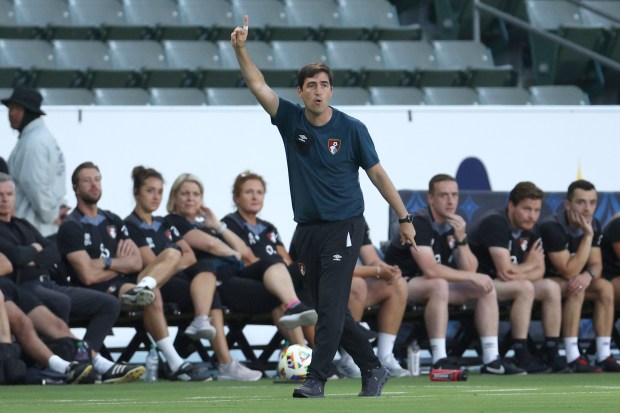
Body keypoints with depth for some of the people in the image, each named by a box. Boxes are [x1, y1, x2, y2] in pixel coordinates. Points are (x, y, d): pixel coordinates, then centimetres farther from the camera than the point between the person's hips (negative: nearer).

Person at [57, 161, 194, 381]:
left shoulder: (113, 221, 21)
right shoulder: (71, 227, 0)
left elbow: (137, 263, 11)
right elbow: (88, 275, -11)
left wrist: (107, 263, -6)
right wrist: (121, 264, 3)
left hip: (125, 281, 7)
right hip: (97, 293, -7)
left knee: (172, 254, -7)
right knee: (153, 295, -33)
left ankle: (142, 288, -36)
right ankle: (174, 363, -35)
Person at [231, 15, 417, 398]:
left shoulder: (351, 129, -6)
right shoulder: (291, 119, 2)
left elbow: (377, 173, -1)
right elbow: (259, 86, -7)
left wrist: (404, 217, -1)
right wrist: (241, 49, -21)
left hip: (343, 228, -5)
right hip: (307, 230, 5)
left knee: (331, 306, -11)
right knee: (331, 310, 9)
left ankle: (316, 379, -11)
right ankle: (373, 369, 21)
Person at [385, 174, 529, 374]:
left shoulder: (456, 224, 5)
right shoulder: (418, 223, -20)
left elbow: (470, 270, -2)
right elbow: (430, 270, -30)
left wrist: (461, 239, -18)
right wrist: (472, 277, -20)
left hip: (437, 286, 8)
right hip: (404, 283, -8)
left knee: (486, 285, -4)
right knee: (439, 285, -37)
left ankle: (491, 359, -9)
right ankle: (440, 361, -39)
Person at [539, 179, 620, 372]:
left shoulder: (593, 225, -2)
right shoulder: (552, 227, -25)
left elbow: (596, 264, -3)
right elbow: (569, 271, -28)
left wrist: (588, 275, -28)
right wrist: (588, 236, -29)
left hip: (570, 281, 7)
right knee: (574, 289, -34)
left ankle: (604, 355, -18)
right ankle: (573, 358, -36)